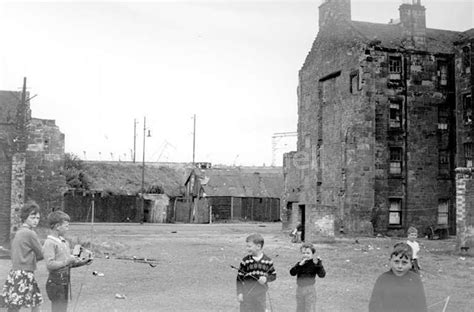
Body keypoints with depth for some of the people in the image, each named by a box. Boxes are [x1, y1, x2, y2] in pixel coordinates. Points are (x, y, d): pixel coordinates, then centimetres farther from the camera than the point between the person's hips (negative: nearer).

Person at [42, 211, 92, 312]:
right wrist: (67, 261, -18)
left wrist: (82, 262, 3)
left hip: (65, 282, 8)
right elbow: (50, 265, -21)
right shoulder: (49, 243, -12)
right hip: (56, 282, -8)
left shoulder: (65, 242, 14)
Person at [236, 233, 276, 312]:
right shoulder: (245, 261, -7)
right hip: (247, 293, -1)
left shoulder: (267, 261, -3)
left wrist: (266, 278, -15)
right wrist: (239, 293, -8)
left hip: (261, 294, 2)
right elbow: (239, 277, -4)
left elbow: (273, 275, 6)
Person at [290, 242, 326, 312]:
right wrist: (300, 265, -26)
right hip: (299, 289, 4)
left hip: (310, 290, -4)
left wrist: (319, 264, -31)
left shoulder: (314, 264, -11)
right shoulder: (299, 264, -2)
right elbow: (292, 273, -15)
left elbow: (322, 275, -21)